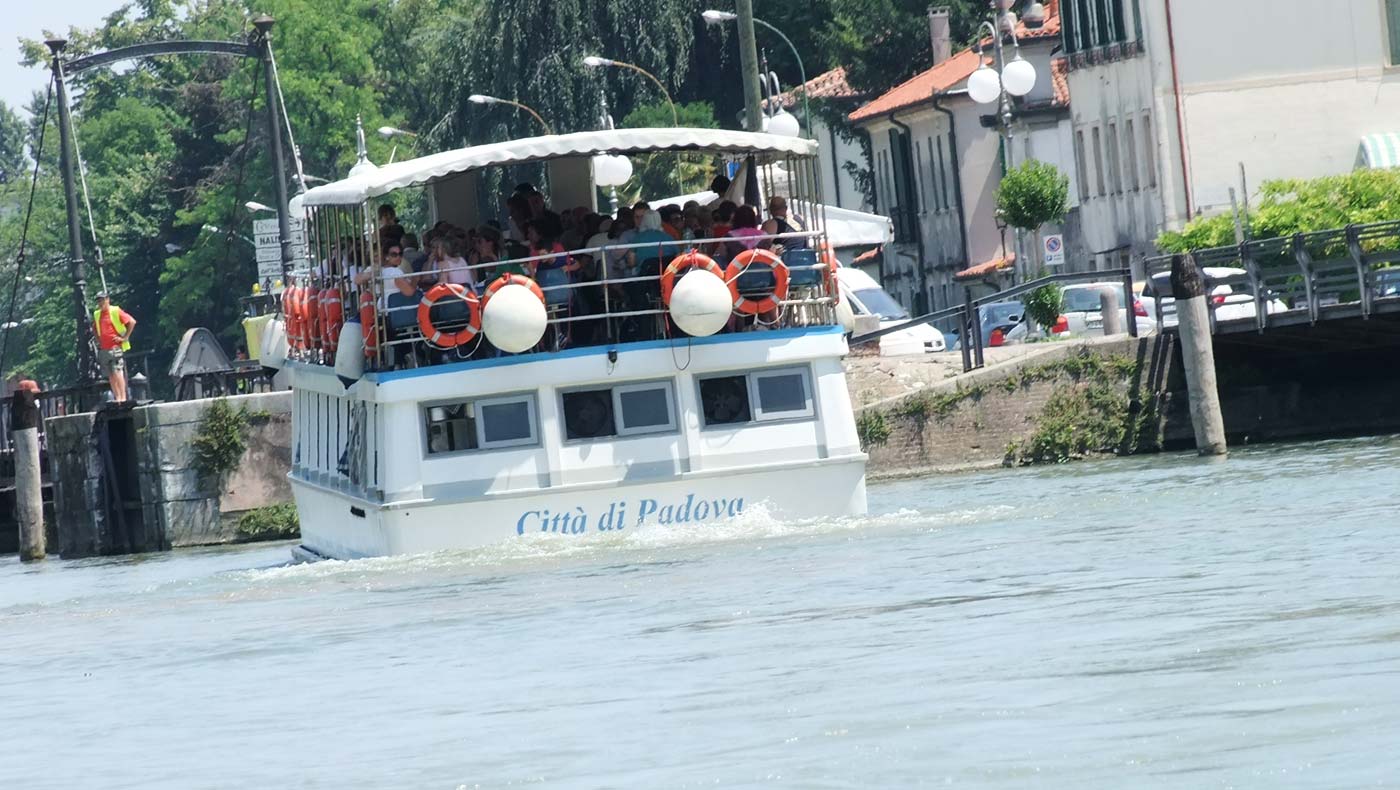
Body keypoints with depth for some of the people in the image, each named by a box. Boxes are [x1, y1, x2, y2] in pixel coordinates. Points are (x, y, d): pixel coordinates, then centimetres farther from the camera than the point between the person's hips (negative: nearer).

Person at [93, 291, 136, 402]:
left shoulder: (116, 311, -6)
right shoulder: (96, 315, 15)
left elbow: (132, 322, -10)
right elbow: (94, 328, 35)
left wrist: (125, 337, -11)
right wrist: (98, 339, 20)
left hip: (116, 347, -7)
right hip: (104, 349, 7)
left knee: (117, 372, -14)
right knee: (111, 376, 4)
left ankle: (123, 397, -15)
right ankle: (117, 398, 6)